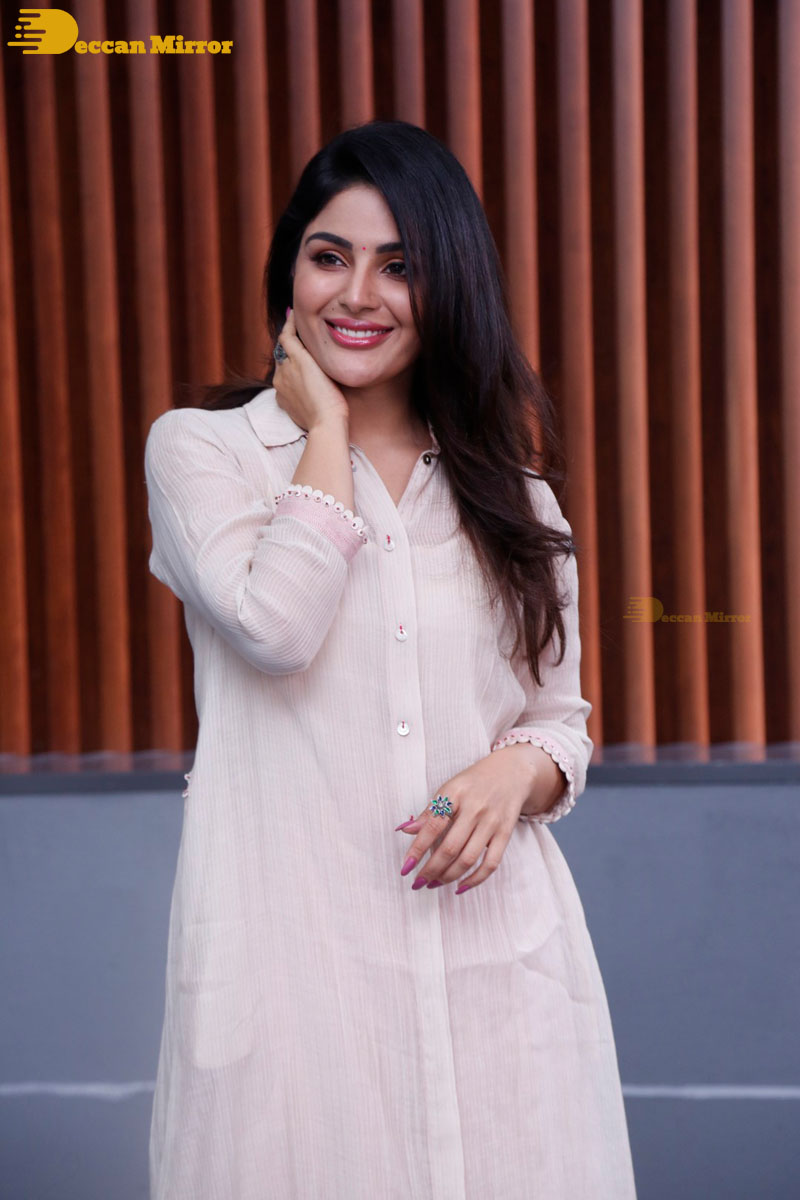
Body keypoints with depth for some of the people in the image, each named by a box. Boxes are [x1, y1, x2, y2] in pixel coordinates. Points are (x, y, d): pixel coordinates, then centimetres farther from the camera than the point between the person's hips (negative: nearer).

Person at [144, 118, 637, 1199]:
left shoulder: (507, 485, 14)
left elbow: (561, 721, 15)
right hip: (294, 941, -3)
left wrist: (518, 771, -8)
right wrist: (325, 428, -4)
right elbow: (276, 625, -16)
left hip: (494, 947, 3)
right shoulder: (199, 447, 3)